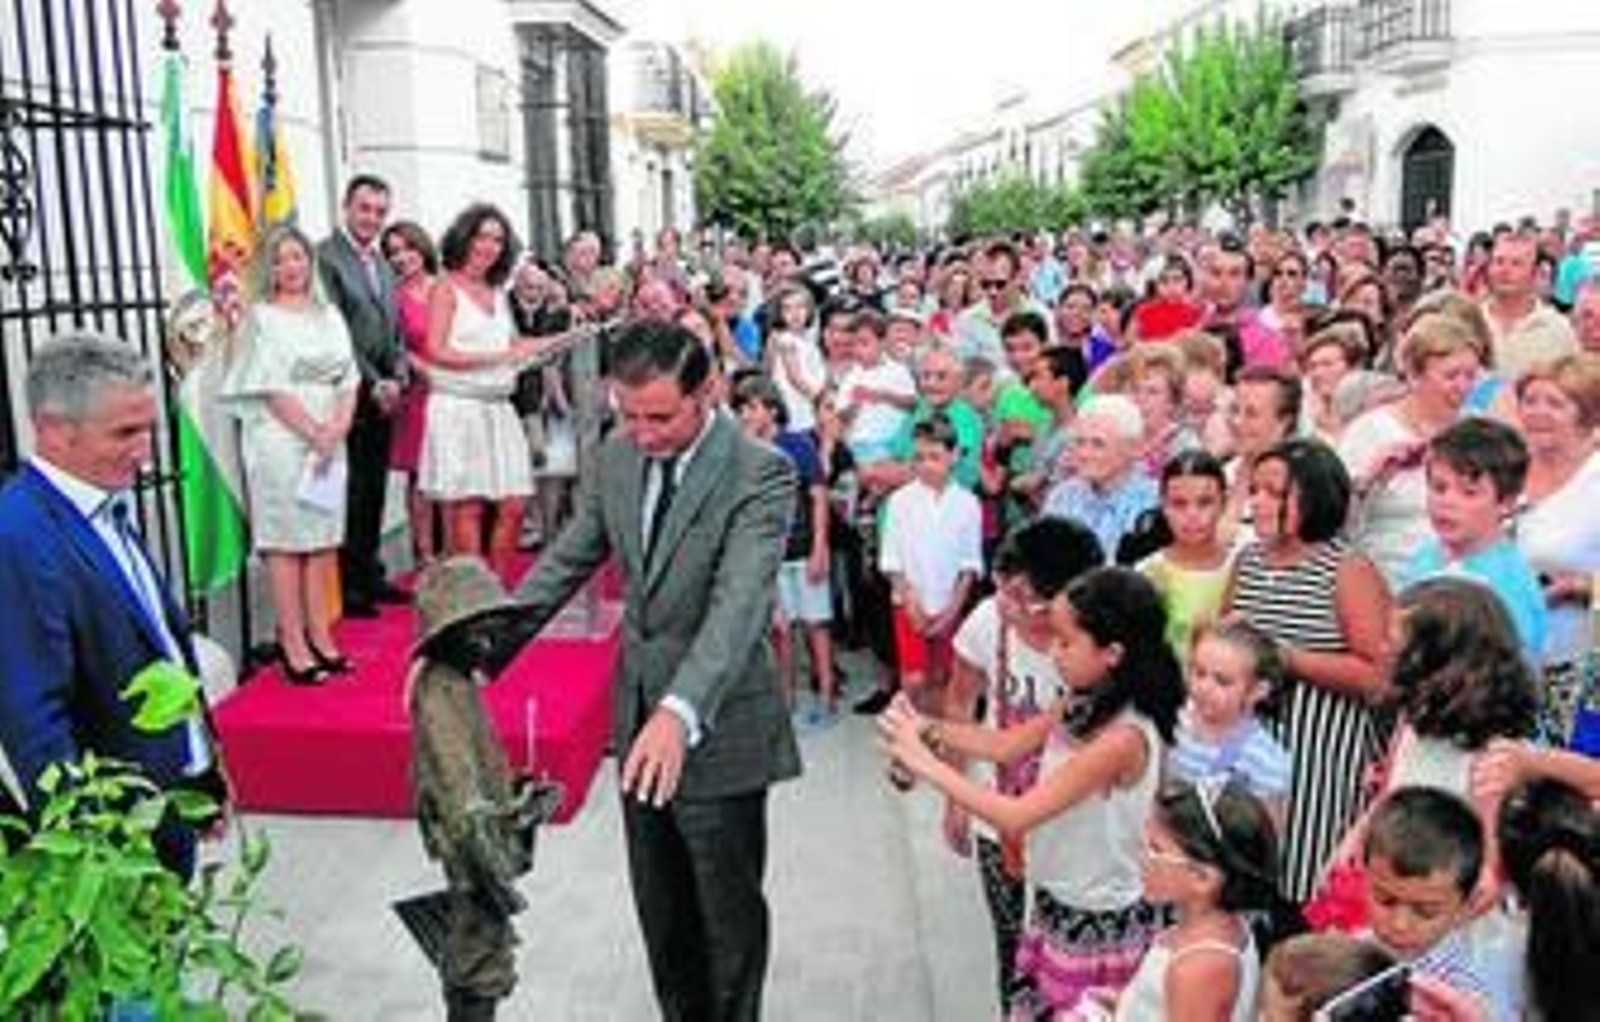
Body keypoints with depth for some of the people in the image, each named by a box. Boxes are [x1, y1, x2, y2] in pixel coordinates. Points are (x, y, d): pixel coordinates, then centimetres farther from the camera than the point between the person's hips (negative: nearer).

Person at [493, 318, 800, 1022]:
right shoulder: (616, 457, -1)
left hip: (717, 726, -6)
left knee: (729, 909, 12)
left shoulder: (760, 473, -21)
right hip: (639, 717, 6)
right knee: (658, 904, 22)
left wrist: (681, 713, -47)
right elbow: (567, 561, 6)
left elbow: (739, 602, -33)